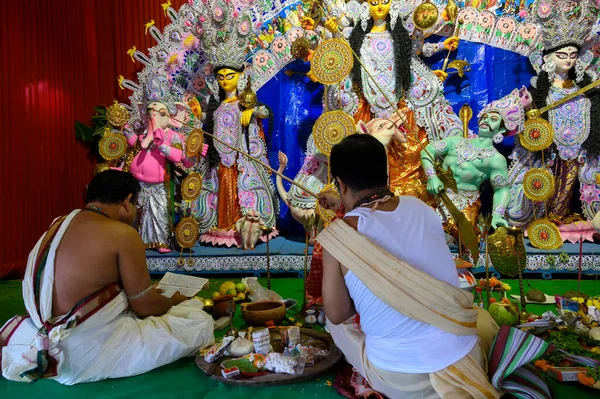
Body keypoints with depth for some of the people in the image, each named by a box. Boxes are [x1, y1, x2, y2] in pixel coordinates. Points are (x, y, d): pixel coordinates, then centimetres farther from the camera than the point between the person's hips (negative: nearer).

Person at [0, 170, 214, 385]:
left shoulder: (60, 224, 7)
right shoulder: (122, 234, -18)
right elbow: (146, 306, -11)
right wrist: (176, 301, 11)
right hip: (90, 353, -8)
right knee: (201, 324, -6)